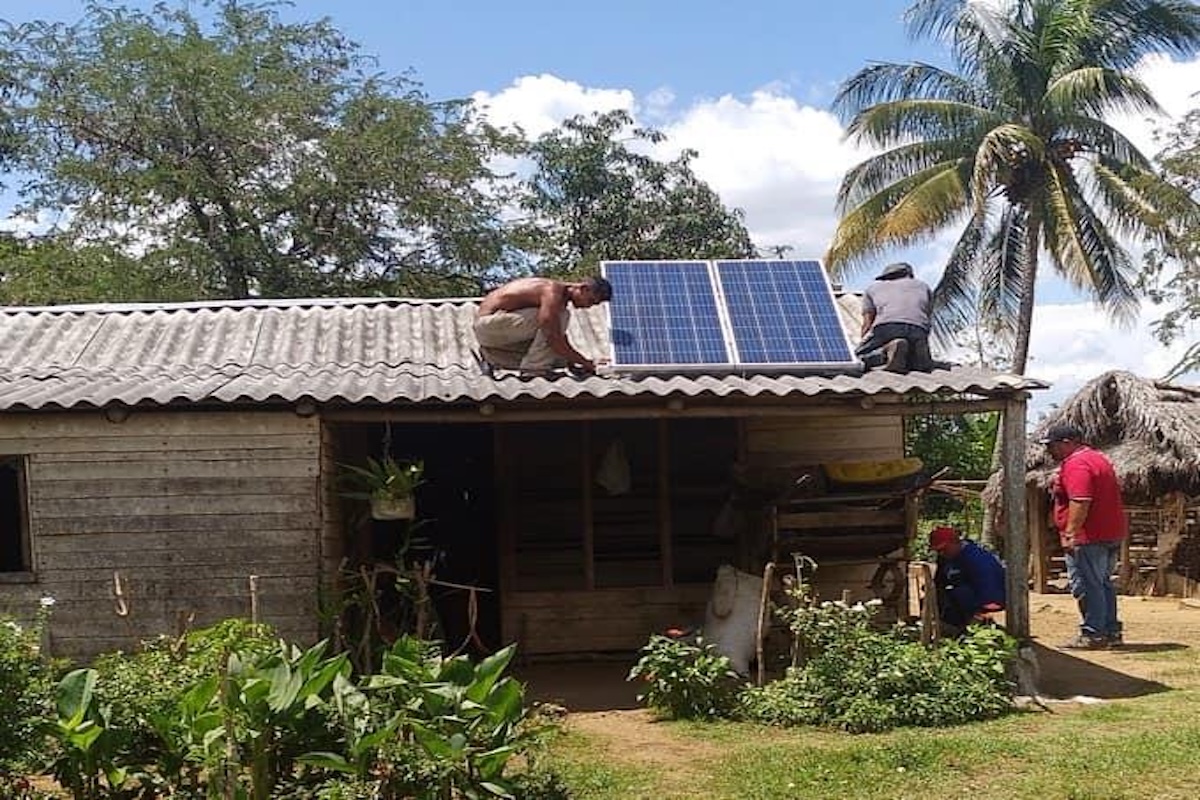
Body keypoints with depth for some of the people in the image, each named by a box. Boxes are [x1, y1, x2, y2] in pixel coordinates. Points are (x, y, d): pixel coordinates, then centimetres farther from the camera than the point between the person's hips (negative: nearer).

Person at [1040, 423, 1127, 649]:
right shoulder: (1098, 458, 20)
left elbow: (1080, 502, -26)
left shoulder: (1076, 464, -15)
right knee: (1103, 584, 17)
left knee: (1086, 586, -5)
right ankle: (1111, 632, 21)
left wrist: (1070, 533, -25)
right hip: (1111, 534, 11)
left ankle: (1093, 634, -3)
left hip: (1089, 537, -11)